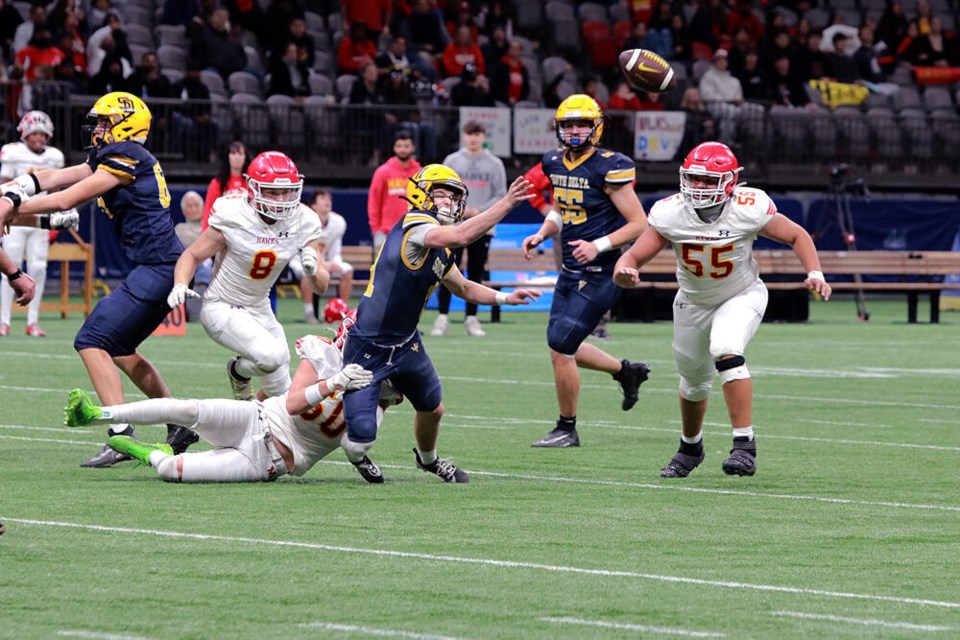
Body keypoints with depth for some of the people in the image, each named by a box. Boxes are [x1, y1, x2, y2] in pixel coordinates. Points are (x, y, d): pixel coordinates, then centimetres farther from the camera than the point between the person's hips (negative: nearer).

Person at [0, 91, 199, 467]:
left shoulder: (127, 157, -11)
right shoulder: (108, 159, 18)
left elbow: (66, 200, -9)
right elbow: (55, 179, 13)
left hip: (157, 267, -10)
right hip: (161, 269, 10)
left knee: (93, 341, -10)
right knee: (118, 348, 20)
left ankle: (122, 435, -18)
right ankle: (179, 425, 22)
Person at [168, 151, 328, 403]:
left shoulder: (303, 222, -10)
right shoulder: (233, 218, -22)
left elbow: (322, 286, -6)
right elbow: (192, 255, -9)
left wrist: (313, 269, -30)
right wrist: (180, 286, -29)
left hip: (259, 310, 6)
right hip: (222, 308, -6)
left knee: (283, 394, 8)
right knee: (272, 355, -31)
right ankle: (239, 372, 3)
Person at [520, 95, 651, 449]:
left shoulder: (608, 168, -17)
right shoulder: (555, 163, 6)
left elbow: (639, 224, -15)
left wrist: (599, 245, -25)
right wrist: (541, 234, 5)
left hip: (598, 275, -9)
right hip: (570, 272, 9)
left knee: (560, 348, -8)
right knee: (562, 347, 16)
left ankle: (567, 429, 8)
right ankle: (627, 371, 37)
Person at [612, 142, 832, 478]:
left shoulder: (749, 209, -26)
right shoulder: (670, 213, -22)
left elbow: (797, 236, -10)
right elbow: (634, 255, -20)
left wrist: (815, 274, -25)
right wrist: (623, 272, -44)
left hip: (741, 296, -3)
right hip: (693, 302, 3)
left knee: (726, 351, -31)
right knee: (694, 381, 17)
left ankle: (744, 446, -28)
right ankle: (690, 447, 47)